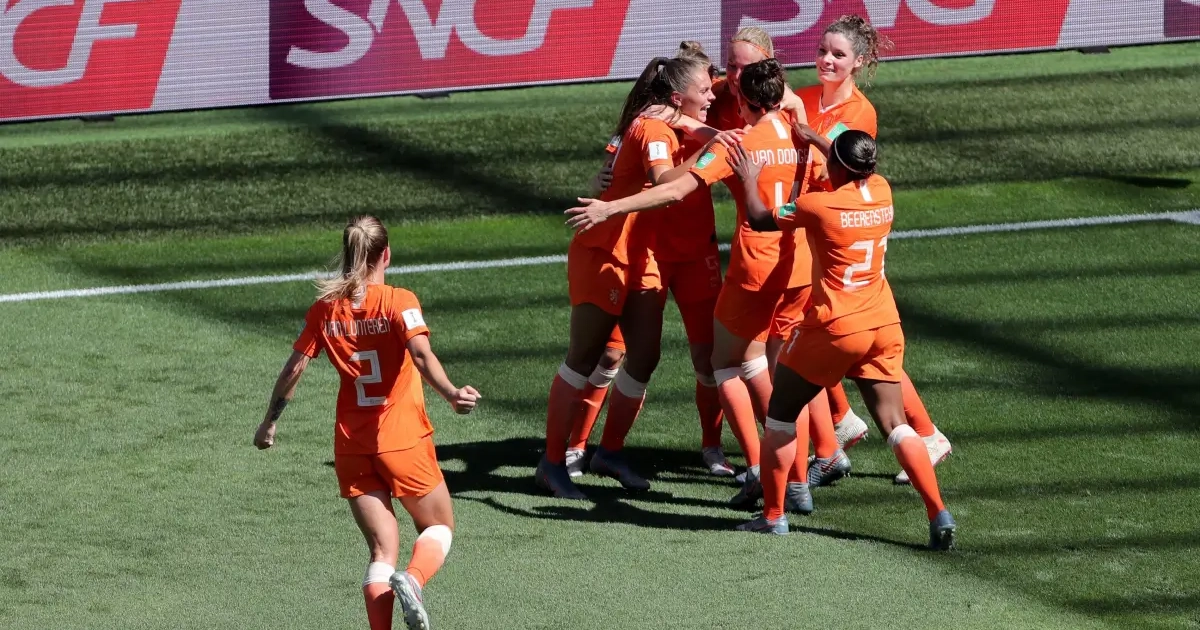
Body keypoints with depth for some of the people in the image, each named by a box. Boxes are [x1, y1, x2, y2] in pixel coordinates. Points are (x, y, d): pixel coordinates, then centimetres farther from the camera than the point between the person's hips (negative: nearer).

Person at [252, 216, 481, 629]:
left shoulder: (325, 309, 4)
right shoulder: (399, 302, -7)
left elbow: (294, 368, 4)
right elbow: (421, 355, -24)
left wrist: (270, 422, 15)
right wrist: (450, 394, -36)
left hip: (352, 446, 3)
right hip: (403, 440, -3)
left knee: (382, 551, 7)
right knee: (439, 528, 14)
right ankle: (412, 580, -17)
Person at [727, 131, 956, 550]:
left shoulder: (819, 206, -16)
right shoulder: (882, 192, 1)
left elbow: (759, 219, -2)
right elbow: (857, 171, 26)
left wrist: (749, 181, 16)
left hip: (833, 328, -5)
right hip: (883, 326, 5)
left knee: (782, 414, 13)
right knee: (895, 425, 6)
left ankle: (772, 515, 16)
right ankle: (939, 515, -7)